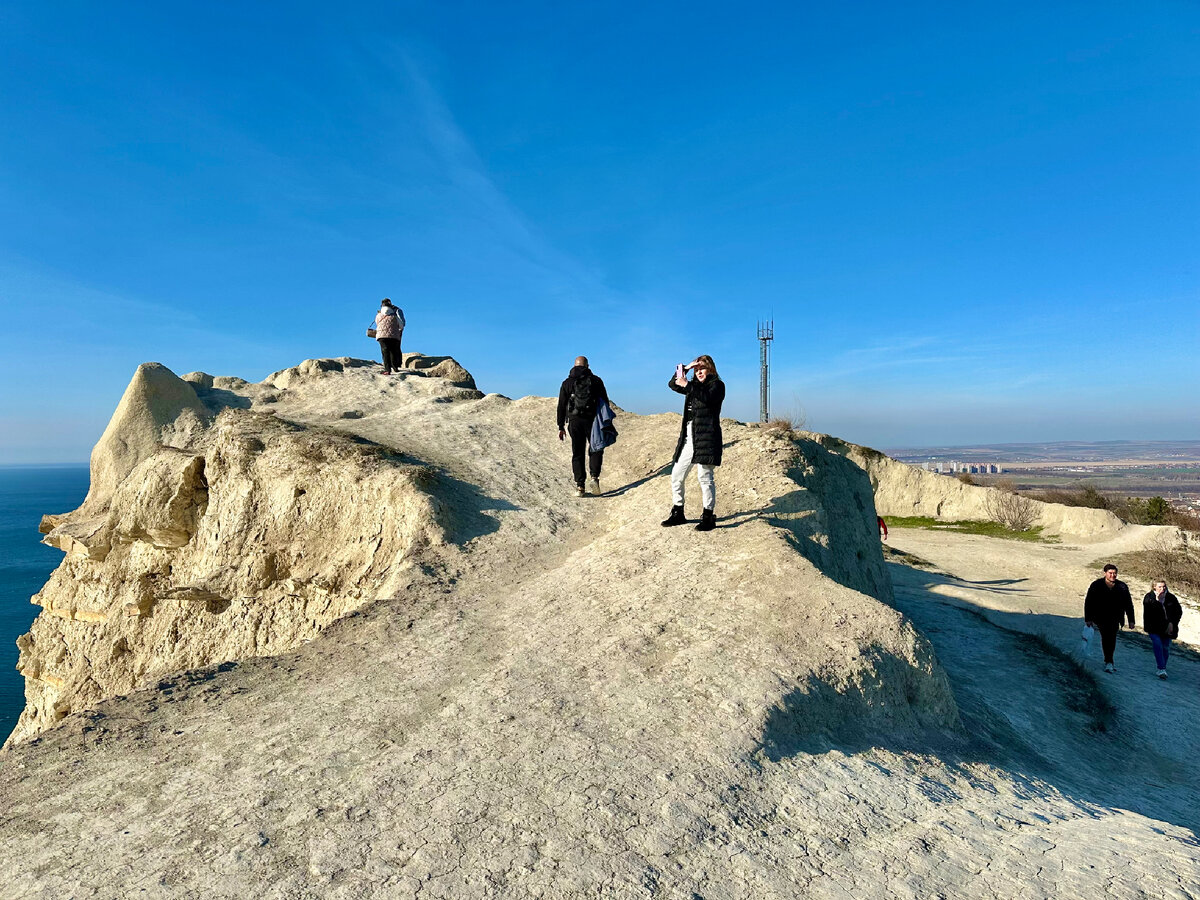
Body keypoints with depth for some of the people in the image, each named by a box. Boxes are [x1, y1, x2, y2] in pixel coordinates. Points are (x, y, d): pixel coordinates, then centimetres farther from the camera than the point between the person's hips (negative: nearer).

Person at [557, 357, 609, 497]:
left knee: (577, 454, 6)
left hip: (574, 422, 1)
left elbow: (561, 406, 7)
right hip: (592, 420, -1)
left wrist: (561, 427, 10)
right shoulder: (596, 380, 6)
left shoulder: (567, 382, 8)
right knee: (596, 450, 10)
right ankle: (594, 477, -11)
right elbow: (605, 401, 5)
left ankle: (579, 486, 2)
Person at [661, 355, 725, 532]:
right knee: (676, 476, 7)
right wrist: (684, 368, 12)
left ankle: (708, 516, 2)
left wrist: (687, 385, -19)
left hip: (706, 438, -8)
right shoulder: (694, 386, 21)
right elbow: (672, 384, 24)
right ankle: (677, 514, 18)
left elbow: (708, 398, -19)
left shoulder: (717, 385, 1)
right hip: (688, 438, 8)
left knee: (705, 477, -7)